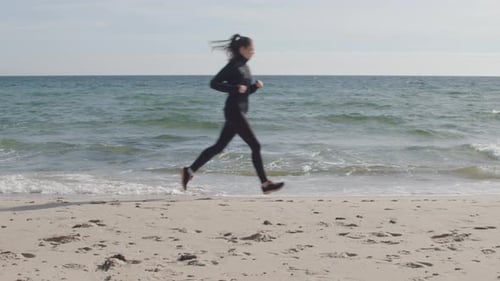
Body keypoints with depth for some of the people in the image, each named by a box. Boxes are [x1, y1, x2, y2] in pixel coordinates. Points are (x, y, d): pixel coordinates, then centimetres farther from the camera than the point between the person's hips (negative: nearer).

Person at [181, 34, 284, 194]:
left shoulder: (244, 66, 15)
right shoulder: (233, 66, -11)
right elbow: (214, 83, -15)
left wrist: (256, 86, 4)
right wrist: (235, 88, -22)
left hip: (239, 112, 10)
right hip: (234, 111, -10)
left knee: (219, 146, 12)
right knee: (255, 146, -7)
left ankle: (189, 171, 18)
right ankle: (265, 184, -2)